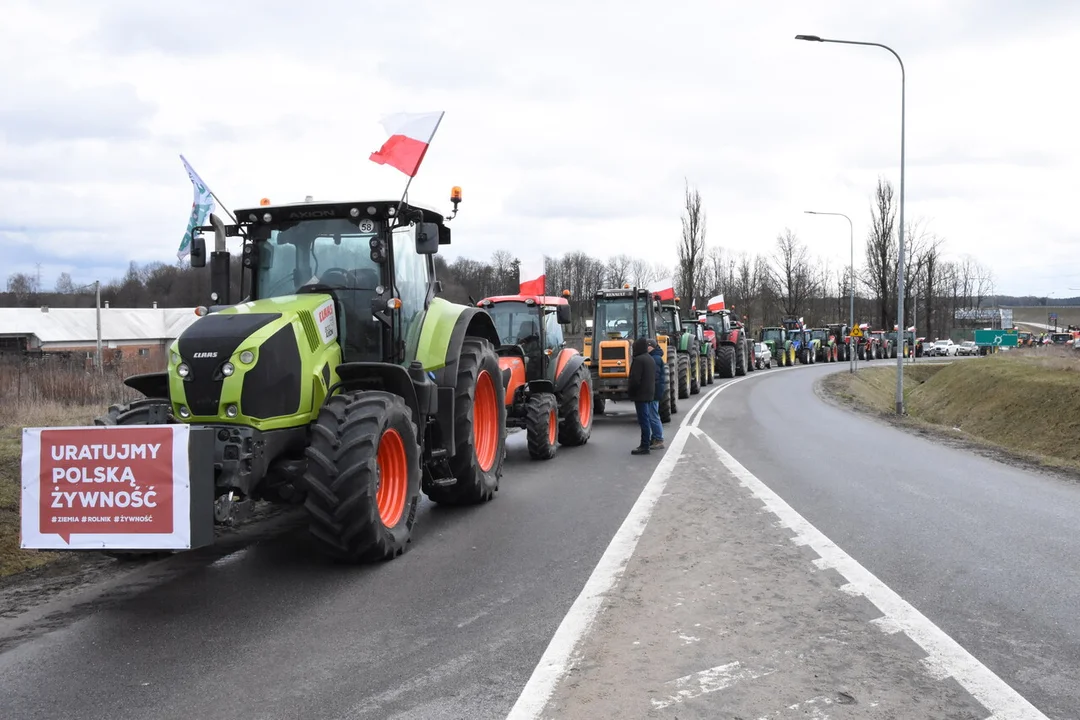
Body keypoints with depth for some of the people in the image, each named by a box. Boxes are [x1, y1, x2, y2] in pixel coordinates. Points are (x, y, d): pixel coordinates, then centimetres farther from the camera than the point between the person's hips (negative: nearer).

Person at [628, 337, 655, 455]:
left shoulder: (638, 360, -17)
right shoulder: (650, 359, 13)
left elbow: (635, 379, -21)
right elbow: (654, 377, 18)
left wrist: (629, 391, -8)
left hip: (640, 394, -10)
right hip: (649, 393, 10)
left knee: (643, 420, -7)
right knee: (646, 419, 16)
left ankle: (644, 446, -5)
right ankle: (648, 441, 22)